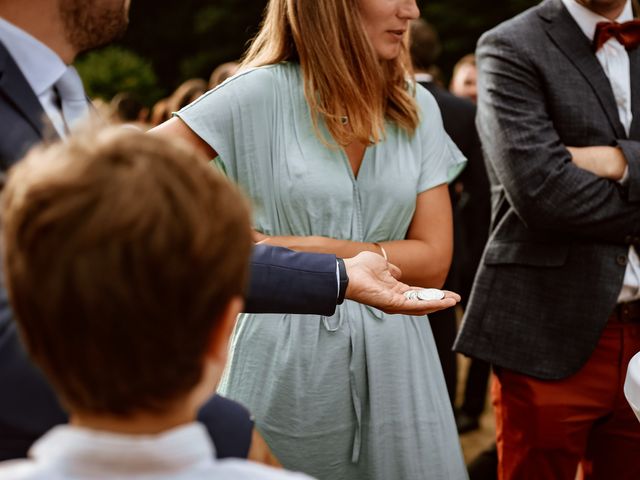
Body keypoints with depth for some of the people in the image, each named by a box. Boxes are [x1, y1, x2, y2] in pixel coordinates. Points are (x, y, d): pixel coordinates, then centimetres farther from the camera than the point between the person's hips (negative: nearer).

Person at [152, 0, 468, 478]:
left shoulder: (418, 108, 3)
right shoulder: (262, 93, -7)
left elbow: (433, 261, -2)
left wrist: (316, 251, -13)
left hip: (393, 356, 3)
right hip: (287, 356, -3)